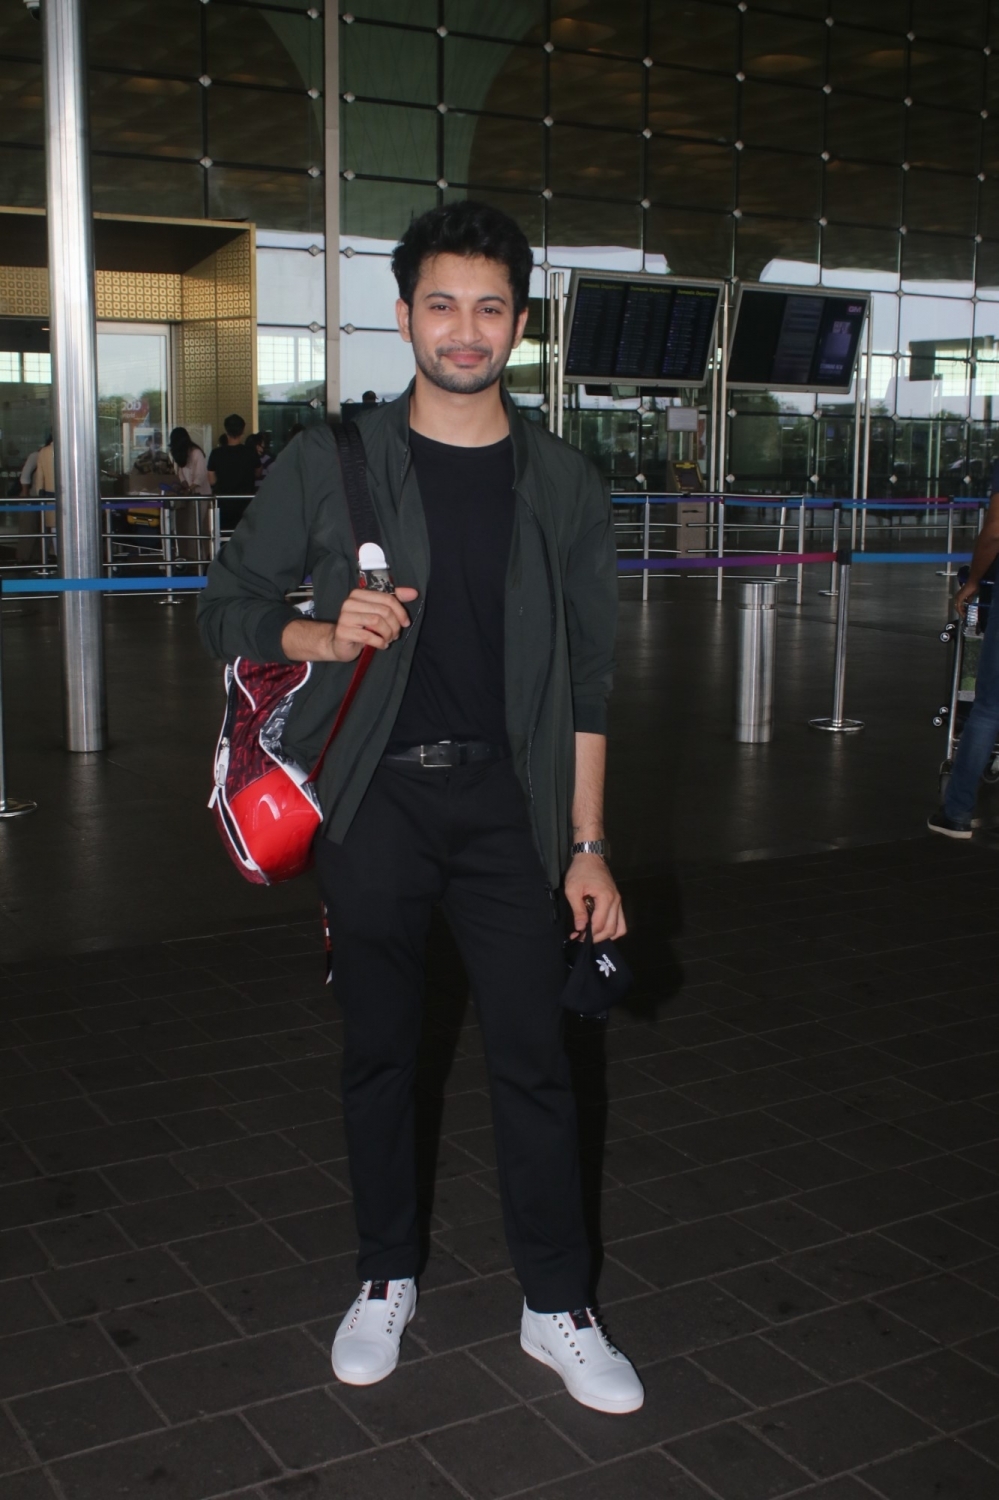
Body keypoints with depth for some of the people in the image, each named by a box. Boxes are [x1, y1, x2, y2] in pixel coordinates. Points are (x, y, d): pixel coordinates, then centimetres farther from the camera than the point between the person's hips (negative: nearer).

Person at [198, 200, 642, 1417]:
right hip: (371, 799, 0)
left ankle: (558, 1307, 21)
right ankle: (385, 1280, 31)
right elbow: (227, 609, 4)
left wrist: (587, 845, 4)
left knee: (533, 1056, 4)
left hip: (505, 798, 1)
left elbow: (585, 676, 7)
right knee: (379, 1051, 11)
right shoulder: (328, 464, 0)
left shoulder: (562, 484, 4)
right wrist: (325, 634, -17)